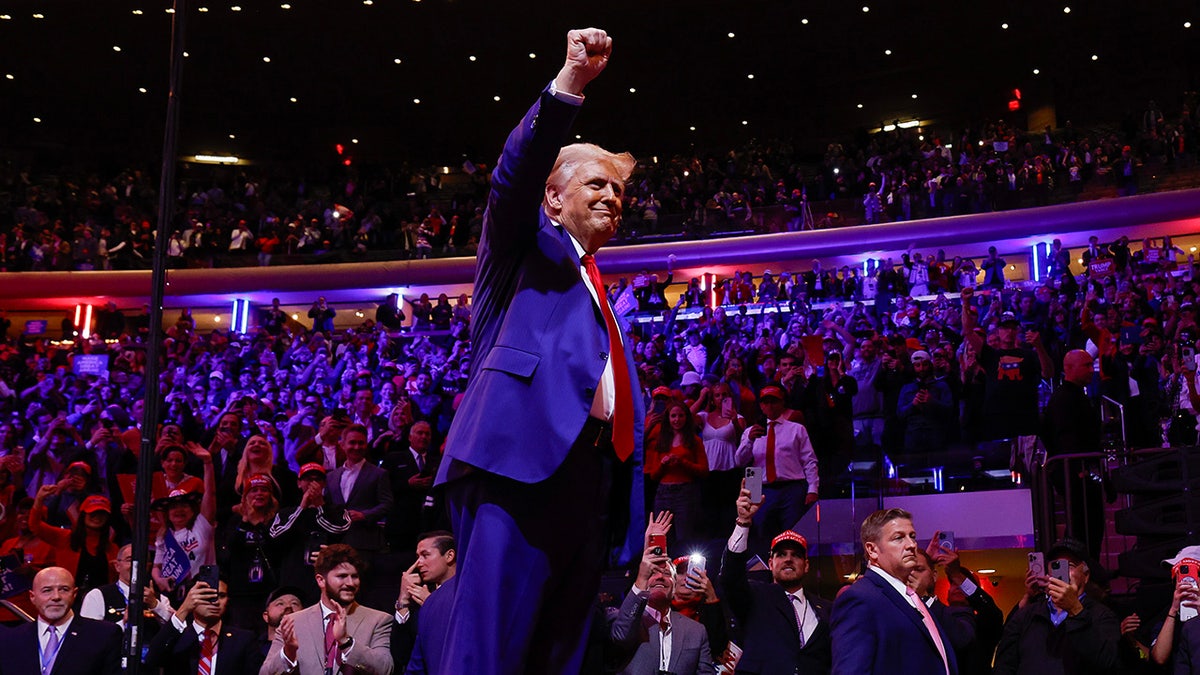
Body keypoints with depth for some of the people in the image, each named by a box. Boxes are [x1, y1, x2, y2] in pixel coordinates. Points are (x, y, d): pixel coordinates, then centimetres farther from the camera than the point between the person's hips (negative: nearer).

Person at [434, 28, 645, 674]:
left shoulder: (604, 298, 32)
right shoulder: (524, 245, 17)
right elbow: (518, 168, -4)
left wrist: (633, 518, 18)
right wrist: (569, 83, -18)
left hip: (589, 469, 7)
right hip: (521, 455, -7)